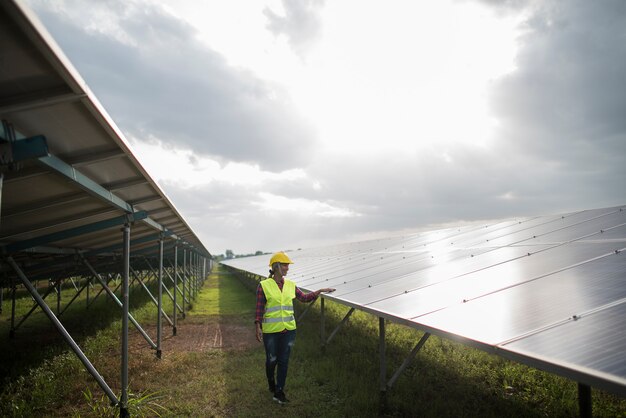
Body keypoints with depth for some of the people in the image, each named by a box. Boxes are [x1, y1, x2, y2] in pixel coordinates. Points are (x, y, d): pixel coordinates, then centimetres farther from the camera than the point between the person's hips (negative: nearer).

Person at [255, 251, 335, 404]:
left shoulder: (290, 285, 3)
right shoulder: (264, 286, -9)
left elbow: (304, 298, 13)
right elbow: (259, 308, -7)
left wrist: (320, 291, 6)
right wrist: (258, 327, -10)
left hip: (288, 330, 3)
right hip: (270, 330, -3)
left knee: (283, 360, 7)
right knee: (272, 360, 11)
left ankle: (279, 391, 20)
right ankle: (271, 381, 42)